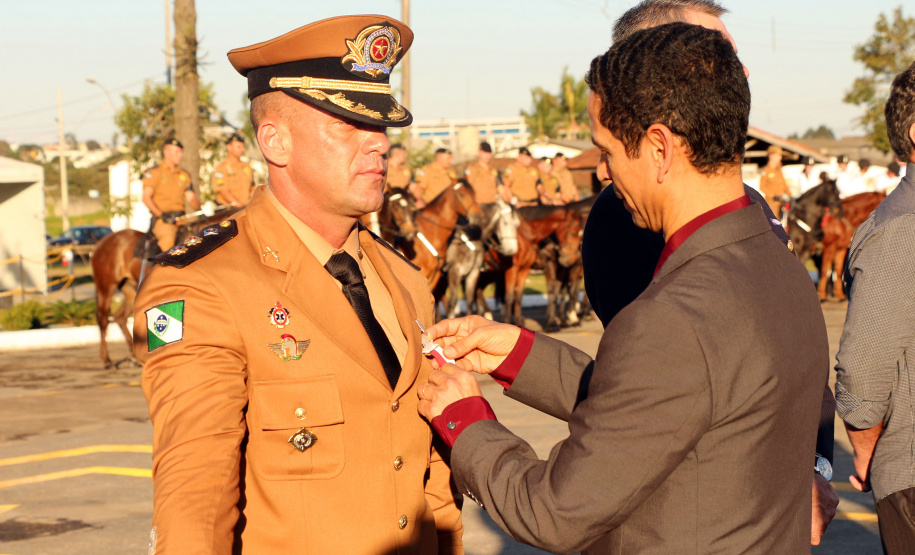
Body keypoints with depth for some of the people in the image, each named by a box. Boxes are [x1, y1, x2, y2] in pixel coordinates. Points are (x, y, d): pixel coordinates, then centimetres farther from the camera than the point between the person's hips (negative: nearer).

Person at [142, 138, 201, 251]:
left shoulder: (184, 175, 22)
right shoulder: (154, 172, 4)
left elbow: (191, 198, 18)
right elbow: (146, 198, -4)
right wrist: (160, 214, -17)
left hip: (181, 218, 6)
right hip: (161, 219, -6)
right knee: (168, 237, -35)